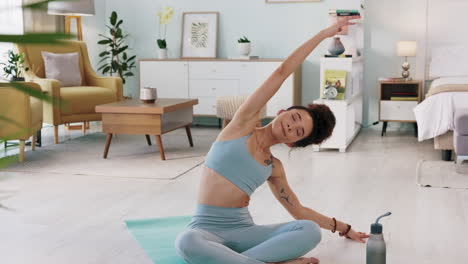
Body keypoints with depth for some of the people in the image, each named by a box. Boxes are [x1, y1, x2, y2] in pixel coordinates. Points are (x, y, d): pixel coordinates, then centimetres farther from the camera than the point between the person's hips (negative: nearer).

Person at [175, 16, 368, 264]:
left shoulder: (274, 167, 12)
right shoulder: (244, 123, 1)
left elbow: (299, 211, 22)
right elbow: (281, 73, -1)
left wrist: (342, 227, 25)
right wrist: (323, 33, 1)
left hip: (242, 229, 4)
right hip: (206, 228, -4)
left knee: (310, 231, -23)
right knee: (188, 243, -42)